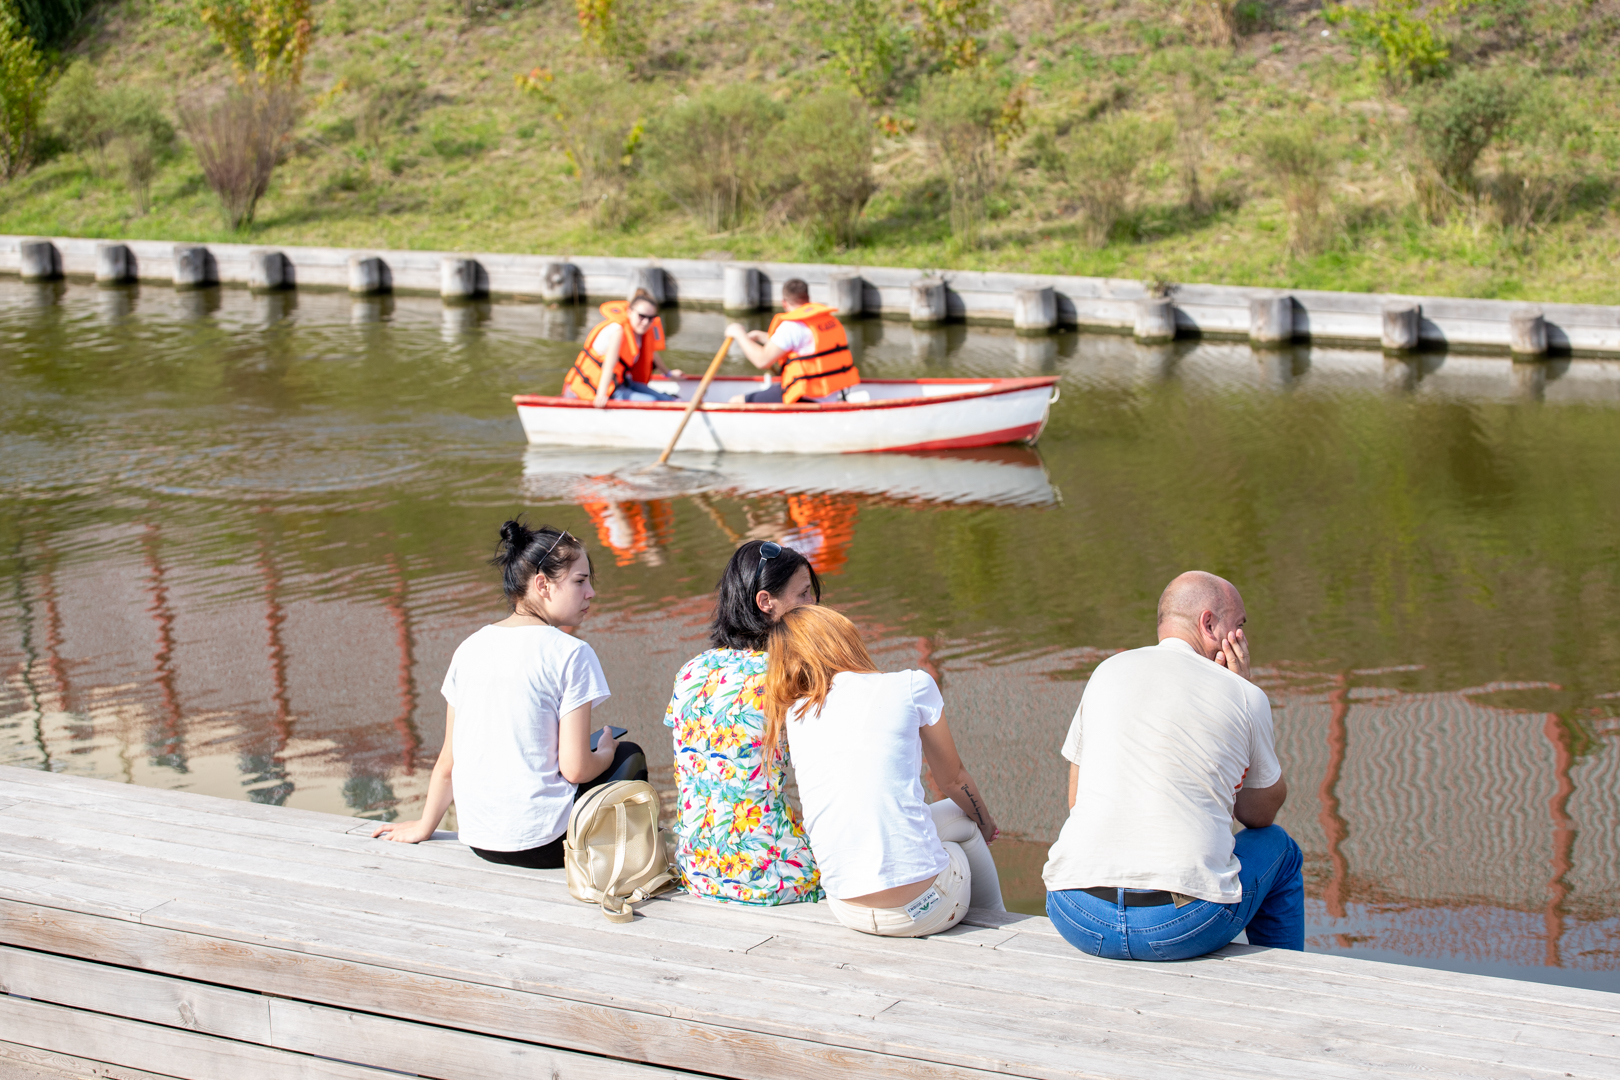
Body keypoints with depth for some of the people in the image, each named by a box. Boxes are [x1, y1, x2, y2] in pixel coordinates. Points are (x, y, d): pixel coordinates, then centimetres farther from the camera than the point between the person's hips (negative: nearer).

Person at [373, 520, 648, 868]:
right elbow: (575, 769, -13)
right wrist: (605, 752, 10)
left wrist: (424, 826, 24)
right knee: (628, 757, 22)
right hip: (543, 844, -6)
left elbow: (448, 762, 9)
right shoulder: (570, 654, -11)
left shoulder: (470, 648, 5)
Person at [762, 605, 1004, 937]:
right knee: (963, 818, 30)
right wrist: (985, 822, 36)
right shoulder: (912, 686, -2)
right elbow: (953, 779, 13)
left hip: (847, 909, 4)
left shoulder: (793, 716, 10)